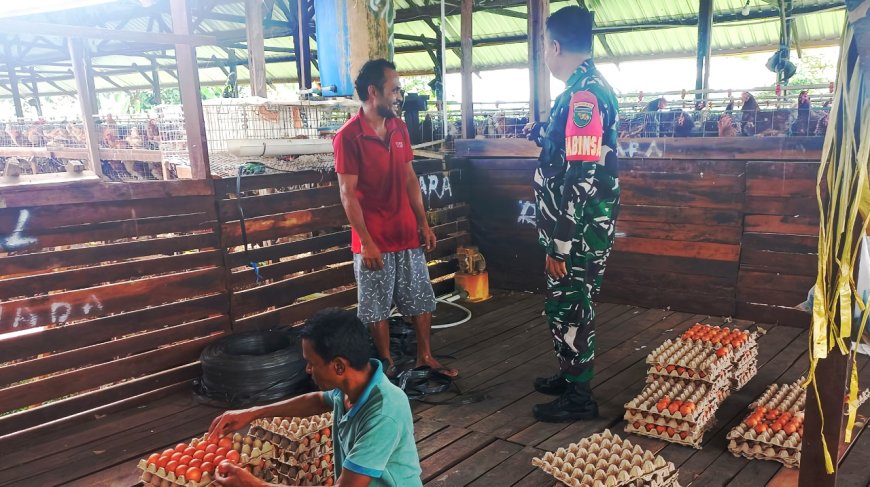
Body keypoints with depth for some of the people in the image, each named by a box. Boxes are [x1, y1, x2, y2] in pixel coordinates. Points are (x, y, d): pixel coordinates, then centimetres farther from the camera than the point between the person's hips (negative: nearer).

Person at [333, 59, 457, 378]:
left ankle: (425, 356, 30)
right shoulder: (348, 136, -14)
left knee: (421, 299, 14)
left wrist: (424, 223, 9)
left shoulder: (399, 128, 6)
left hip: (407, 234, 6)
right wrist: (366, 242, -17)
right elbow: (348, 194, -15)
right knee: (378, 308, 8)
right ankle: (387, 366, 24)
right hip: (374, 241, -6)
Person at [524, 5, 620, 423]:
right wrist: (542, 134, 36)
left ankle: (579, 397, 17)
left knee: (570, 308, 2)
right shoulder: (586, 90, 12)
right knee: (564, 305, 21)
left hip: (580, 233, -10)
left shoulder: (583, 95, -21)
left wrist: (561, 244, -23)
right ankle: (570, 376, 37)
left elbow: (582, 177, -26)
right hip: (577, 231, 10)